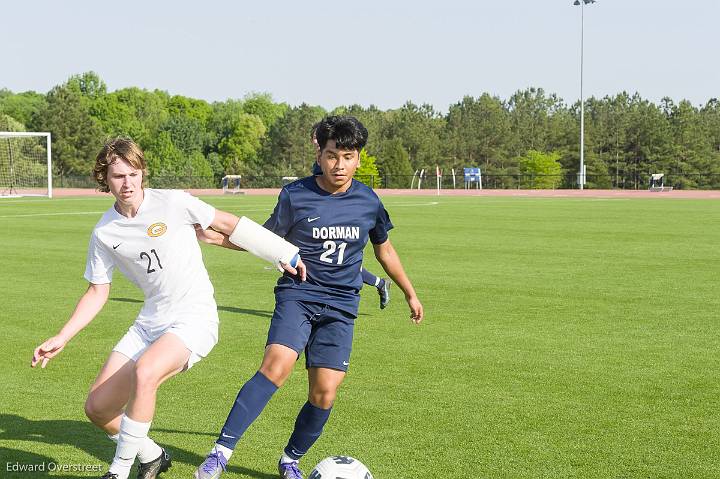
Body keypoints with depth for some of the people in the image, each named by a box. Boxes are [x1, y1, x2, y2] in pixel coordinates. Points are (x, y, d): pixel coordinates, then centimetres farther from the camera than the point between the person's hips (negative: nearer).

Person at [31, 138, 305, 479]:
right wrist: (61, 339, 2)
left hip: (195, 318, -5)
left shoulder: (173, 203, -10)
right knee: (97, 409, 0)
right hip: (150, 321, 5)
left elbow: (228, 224, 2)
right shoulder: (104, 233, 2)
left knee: (144, 373, -34)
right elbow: (98, 292, 10)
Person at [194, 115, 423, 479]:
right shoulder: (295, 196, -4)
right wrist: (217, 238, -6)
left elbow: (383, 248, 19)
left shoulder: (368, 202, 2)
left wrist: (410, 293, 28)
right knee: (277, 364, -27)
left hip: (341, 305, 3)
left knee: (324, 392, -7)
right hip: (297, 295, -2)